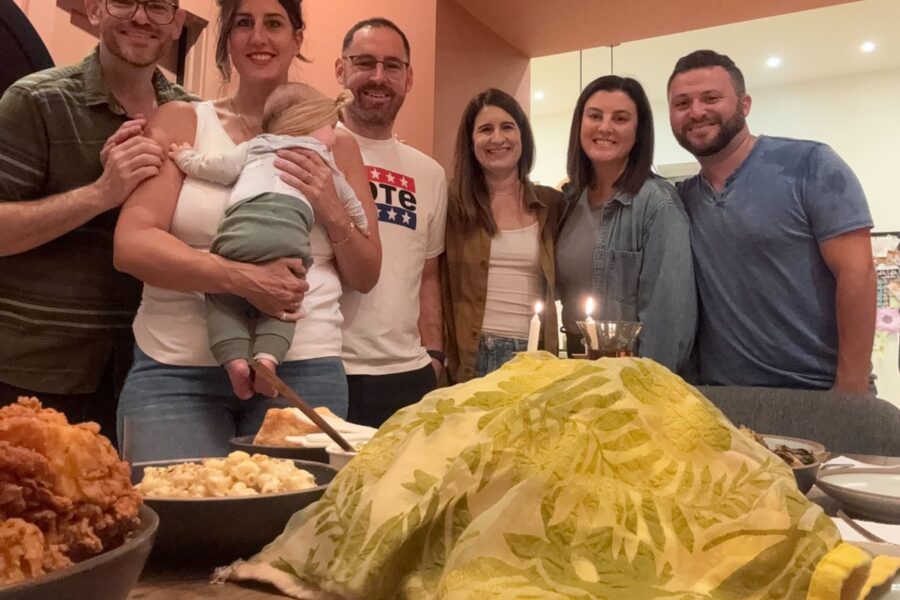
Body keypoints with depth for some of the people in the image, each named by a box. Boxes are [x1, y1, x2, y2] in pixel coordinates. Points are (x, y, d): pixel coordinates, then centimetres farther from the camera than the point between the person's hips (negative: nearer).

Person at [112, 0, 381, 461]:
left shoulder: (334, 144, 10)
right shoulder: (181, 121, 6)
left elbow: (365, 277, 12)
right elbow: (131, 244, -6)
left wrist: (332, 212, -6)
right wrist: (242, 278, -19)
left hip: (302, 370, 1)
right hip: (175, 370, 0)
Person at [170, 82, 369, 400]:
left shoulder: (255, 147, 33)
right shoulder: (322, 159, 34)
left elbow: (212, 167, 27)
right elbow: (348, 199, 45)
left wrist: (185, 157, 49)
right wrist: (362, 225, 64)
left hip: (242, 226, 0)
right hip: (289, 233, 0)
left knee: (223, 296, 13)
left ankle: (235, 359, -7)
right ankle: (268, 355, -11)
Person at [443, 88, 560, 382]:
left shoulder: (552, 204, 6)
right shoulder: (452, 204, 0)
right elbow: (435, 284, 0)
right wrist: (435, 356, -6)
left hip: (535, 357, 2)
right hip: (470, 357, -1)